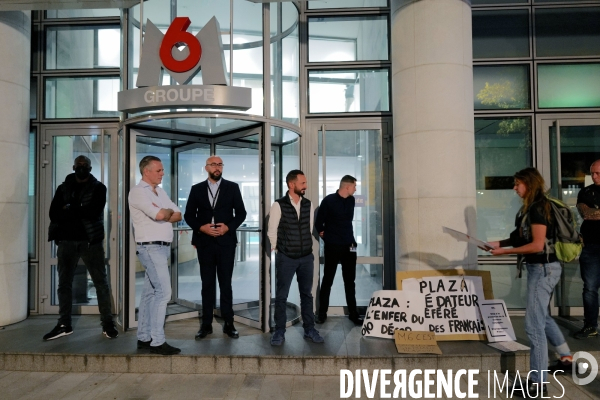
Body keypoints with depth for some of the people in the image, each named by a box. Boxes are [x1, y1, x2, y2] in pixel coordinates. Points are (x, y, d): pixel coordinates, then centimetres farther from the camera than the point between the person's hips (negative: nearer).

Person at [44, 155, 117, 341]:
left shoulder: (98, 187, 2)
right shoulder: (63, 188, 11)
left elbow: (94, 212, -13)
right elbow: (54, 214, -1)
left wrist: (70, 209, -6)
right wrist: (81, 212, -12)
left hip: (91, 241, -3)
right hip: (66, 241, 3)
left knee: (101, 282, 0)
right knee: (64, 284, 8)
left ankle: (107, 323, 8)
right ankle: (64, 324, 20)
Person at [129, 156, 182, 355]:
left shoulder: (160, 192, 17)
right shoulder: (138, 191, -9)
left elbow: (177, 215, 12)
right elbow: (160, 214, -23)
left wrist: (163, 214, -7)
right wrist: (169, 212, -2)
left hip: (162, 247, 8)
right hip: (151, 247, -8)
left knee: (150, 292, 11)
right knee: (163, 292, -11)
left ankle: (144, 338, 19)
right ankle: (157, 341, -6)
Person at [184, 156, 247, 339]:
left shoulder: (232, 187, 4)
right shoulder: (197, 189, 7)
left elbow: (241, 212, 3)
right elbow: (189, 215, 6)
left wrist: (228, 227, -12)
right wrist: (201, 227, -11)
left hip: (226, 242, -1)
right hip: (204, 242, 1)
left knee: (226, 283, 4)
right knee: (207, 284, 8)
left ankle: (228, 324, 12)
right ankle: (206, 324, 16)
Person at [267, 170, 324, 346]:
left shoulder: (308, 205, 3)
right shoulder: (279, 205, -10)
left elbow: (310, 228, 11)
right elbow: (272, 232, -4)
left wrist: (308, 249, 11)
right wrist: (277, 251, 4)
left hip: (306, 257, 4)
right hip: (286, 258, -4)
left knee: (306, 294, 12)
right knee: (281, 296, 5)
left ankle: (309, 329, 24)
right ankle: (279, 332, 18)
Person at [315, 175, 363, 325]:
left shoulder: (351, 200, 6)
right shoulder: (329, 200, -11)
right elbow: (319, 222, -4)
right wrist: (324, 235, 5)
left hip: (349, 246, 5)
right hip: (332, 247, -4)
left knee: (350, 281, 10)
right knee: (327, 280, 6)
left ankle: (353, 313, 19)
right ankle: (322, 313, 17)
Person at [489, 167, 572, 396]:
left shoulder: (538, 208, -18)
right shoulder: (531, 207, 10)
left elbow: (537, 245, -22)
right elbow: (523, 237, 13)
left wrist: (505, 252, -19)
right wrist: (499, 243, 3)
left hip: (544, 268, -11)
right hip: (540, 268, 11)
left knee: (534, 324, -6)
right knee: (542, 316, 25)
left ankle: (538, 382, 3)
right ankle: (566, 358, 42)